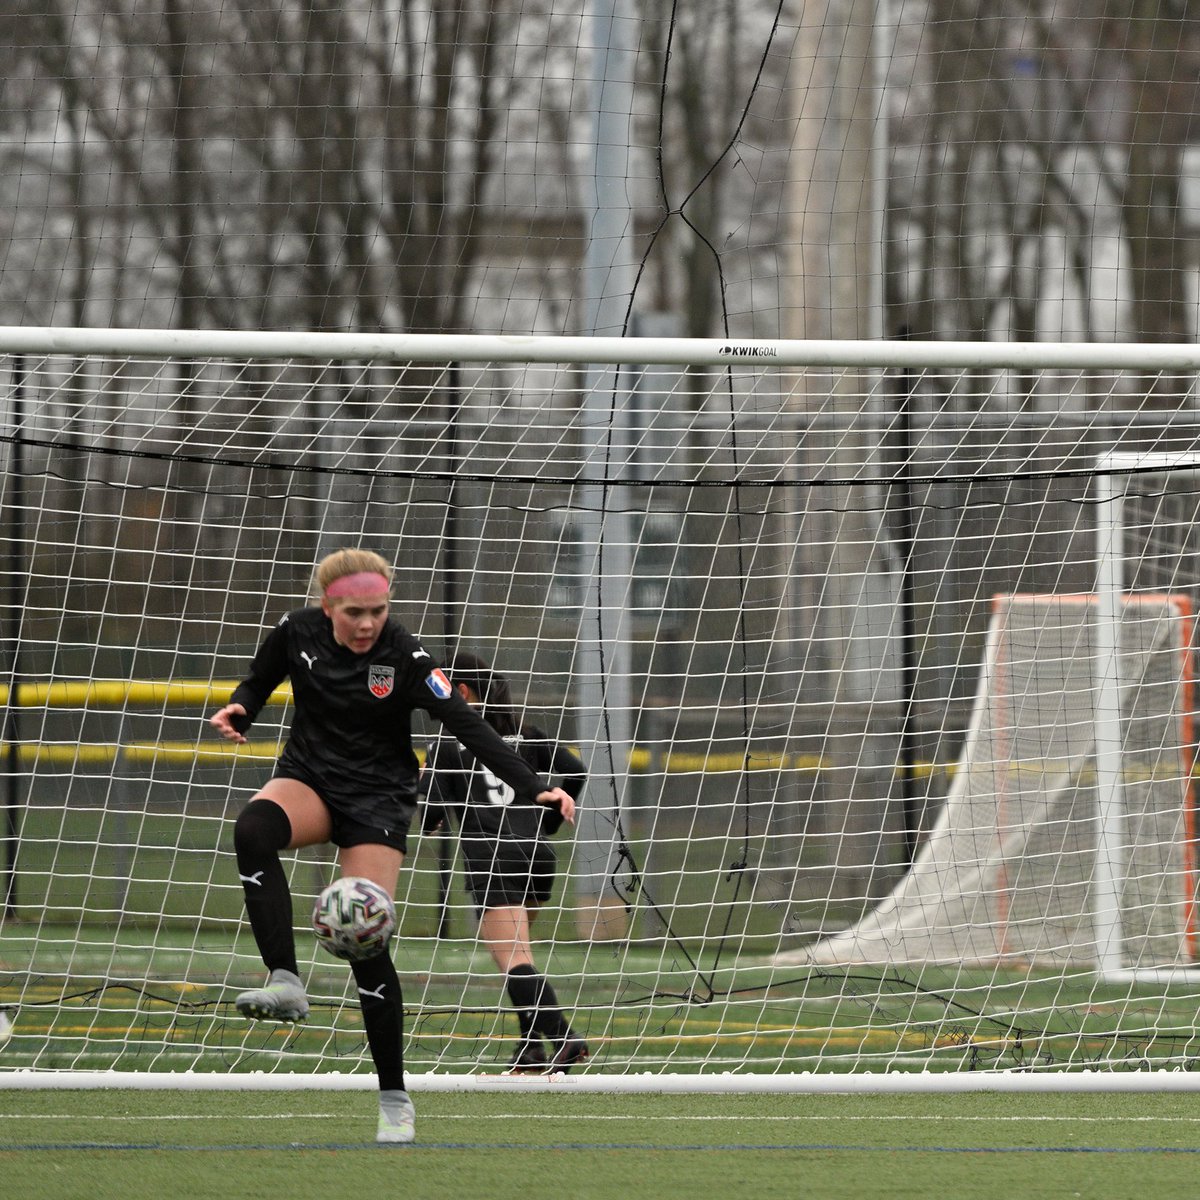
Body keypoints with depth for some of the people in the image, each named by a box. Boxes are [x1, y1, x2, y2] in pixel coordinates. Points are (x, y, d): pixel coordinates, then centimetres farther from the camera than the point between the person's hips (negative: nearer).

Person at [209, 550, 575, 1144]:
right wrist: (238, 711, -14)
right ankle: (285, 983, -35)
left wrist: (534, 788, -33)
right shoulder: (297, 632, -9)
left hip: (377, 798, -3)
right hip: (309, 779, 3)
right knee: (253, 829, -34)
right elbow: (258, 682, 10)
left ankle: (394, 1099, 1)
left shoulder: (404, 659, -19)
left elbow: (469, 727, -23)